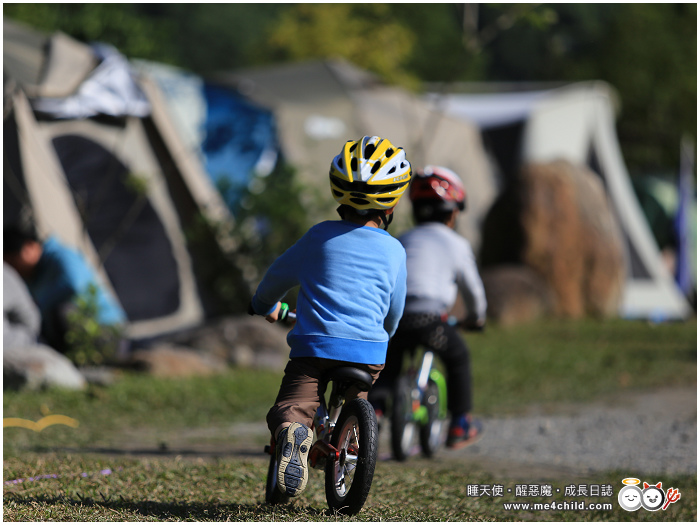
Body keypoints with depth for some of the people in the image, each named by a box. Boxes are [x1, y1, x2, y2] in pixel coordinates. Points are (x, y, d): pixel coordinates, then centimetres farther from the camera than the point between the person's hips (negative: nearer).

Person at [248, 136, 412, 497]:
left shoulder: (320, 237, 5)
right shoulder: (394, 251, 7)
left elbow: (280, 274, 20)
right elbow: (395, 310, 19)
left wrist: (265, 304, 41)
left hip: (314, 345, -2)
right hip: (368, 352, 2)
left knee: (289, 409, -7)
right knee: (353, 404, 30)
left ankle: (291, 432, -39)